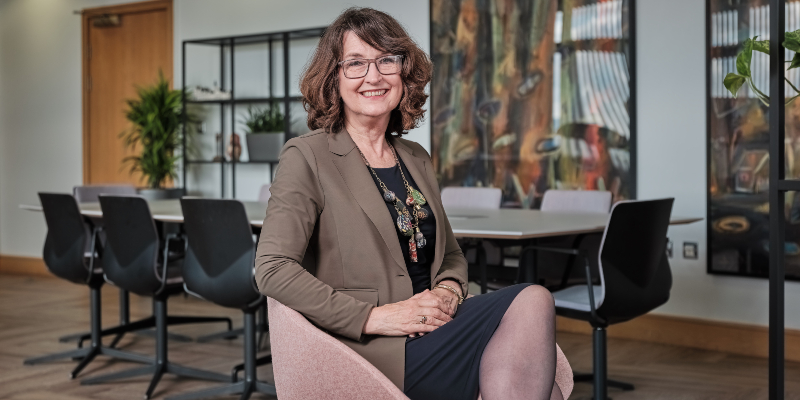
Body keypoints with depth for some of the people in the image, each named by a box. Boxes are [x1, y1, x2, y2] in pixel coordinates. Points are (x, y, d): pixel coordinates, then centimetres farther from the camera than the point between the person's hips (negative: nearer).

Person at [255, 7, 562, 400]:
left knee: (531, 299, -25)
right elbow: (273, 269, -11)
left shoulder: (416, 160, 19)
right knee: (531, 303, -25)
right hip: (372, 352, -6)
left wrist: (448, 292, 1)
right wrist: (374, 316, -17)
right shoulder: (307, 156, -1)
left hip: (432, 329, 7)